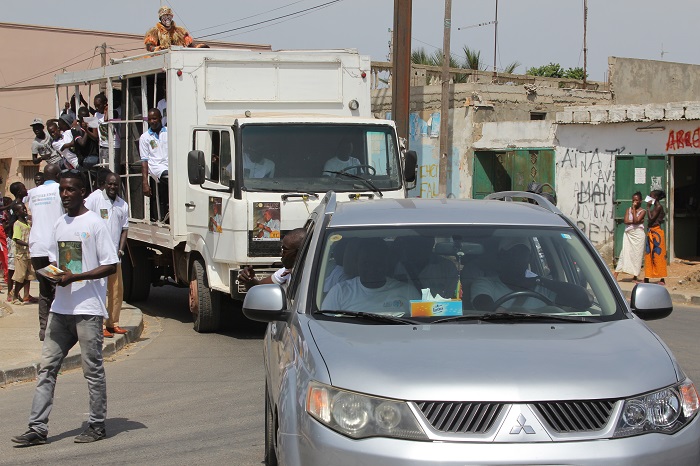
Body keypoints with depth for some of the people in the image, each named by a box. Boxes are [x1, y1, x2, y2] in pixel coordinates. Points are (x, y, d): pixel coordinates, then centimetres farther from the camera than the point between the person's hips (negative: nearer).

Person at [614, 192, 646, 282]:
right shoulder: (628, 209, 9)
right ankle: (616, 273, -9)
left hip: (638, 234, -2)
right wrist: (638, 221, -11)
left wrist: (634, 209, -11)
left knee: (637, 254, 0)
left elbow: (636, 220, -16)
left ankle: (635, 276, 5)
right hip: (628, 234, 2)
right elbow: (626, 221, -5)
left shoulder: (642, 211, 0)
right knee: (625, 253, -5)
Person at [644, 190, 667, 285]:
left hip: (657, 232, -10)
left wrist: (648, 207, -14)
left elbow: (651, 219, -20)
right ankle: (646, 278, 14)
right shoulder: (655, 207, 15)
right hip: (651, 232, 10)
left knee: (658, 255, -7)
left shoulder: (659, 207, -12)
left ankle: (662, 279, -4)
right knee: (648, 256, 10)